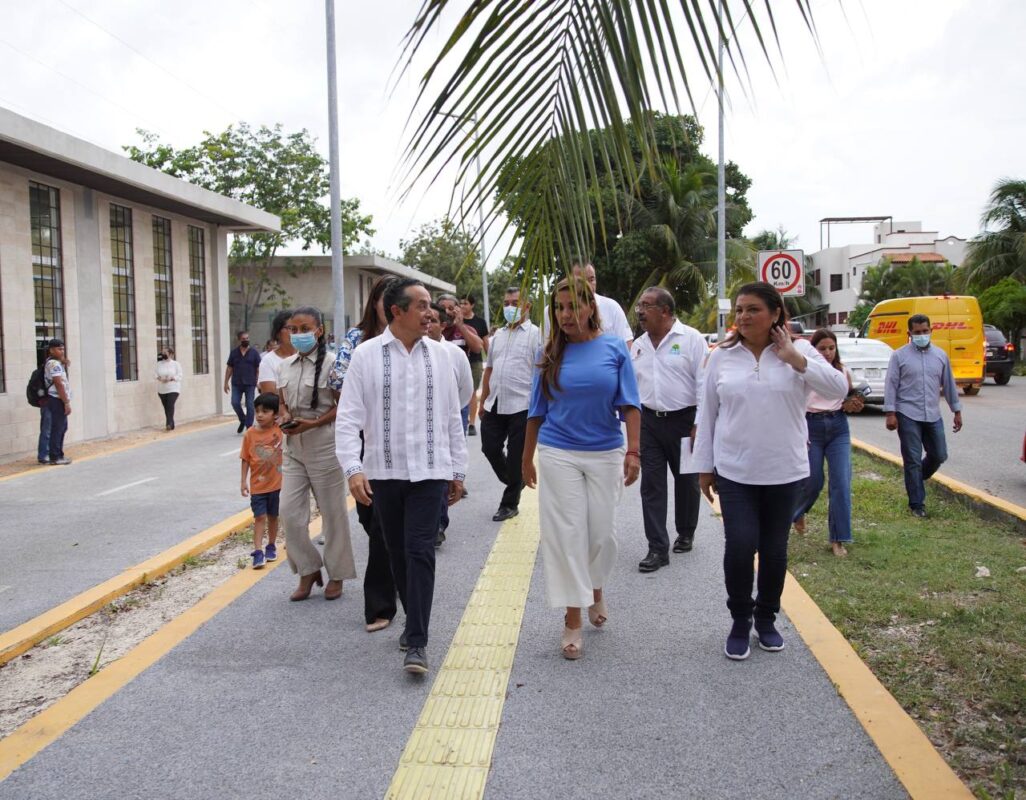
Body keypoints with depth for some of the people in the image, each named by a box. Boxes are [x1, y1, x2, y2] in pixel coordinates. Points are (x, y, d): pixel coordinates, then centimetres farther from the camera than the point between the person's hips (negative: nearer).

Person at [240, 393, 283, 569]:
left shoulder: (280, 430, -6)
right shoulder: (250, 434, -6)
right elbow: (245, 459, -1)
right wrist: (244, 481, -3)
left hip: (277, 483, 1)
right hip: (257, 485, -1)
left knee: (273, 516, 15)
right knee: (259, 517, -3)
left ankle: (271, 546, 31)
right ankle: (258, 551, -4)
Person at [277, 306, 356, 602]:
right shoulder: (285, 366, 9)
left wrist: (312, 423, -19)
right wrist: (285, 416, -4)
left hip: (324, 446, -5)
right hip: (293, 447, 6)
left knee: (332, 512, 5)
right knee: (290, 512, 2)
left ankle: (336, 574, 21)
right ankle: (308, 570, 20)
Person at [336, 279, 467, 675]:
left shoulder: (438, 354, 3)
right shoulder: (366, 355, -3)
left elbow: (452, 416, 9)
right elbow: (349, 417, -5)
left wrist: (457, 470, 10)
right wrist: (353, 469, -17)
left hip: (428, 470, 0)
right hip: (383, 471, 0)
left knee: (420, 552, -8)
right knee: (397, 552, 13)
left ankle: (417, 642, -3)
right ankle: (414, 620, 33)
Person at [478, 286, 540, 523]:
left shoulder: (535, 335, -4)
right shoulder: (498, 335, 15)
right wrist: (483, 401, 17)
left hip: (521, 406, -6)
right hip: (494, 406, 6)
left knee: (516, 457, 2)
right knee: (490, 448, 8)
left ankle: (509, 503, 16)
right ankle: (514, 483, 33)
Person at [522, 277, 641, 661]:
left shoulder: (615, 348, -1)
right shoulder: (550, 354, 2)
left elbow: (629, 404, -2)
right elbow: (537, 410, 8)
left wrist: (633, 452, -10)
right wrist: (527, 458, 10)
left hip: (605, 454, 0)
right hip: (558, 454, 0)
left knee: (602, 532, 7)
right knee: (566, 534, 0)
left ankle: (595, 589, 38)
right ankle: (573, 621, 9)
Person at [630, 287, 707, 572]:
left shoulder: (690, 339, -7)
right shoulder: (638, 345, 10)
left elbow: (704, 384, -10)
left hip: (683, 420, -4)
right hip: (649, 421, 4)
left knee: (686, 481, 12)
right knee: (651, 485, 0)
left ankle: (685, 534, 34)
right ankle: (658, 548, 4)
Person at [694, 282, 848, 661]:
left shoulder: (799, 351, -2)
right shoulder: (722, 356, 1)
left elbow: (839, 389, -13)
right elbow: (707, 413, 5)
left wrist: (796, 359, -19)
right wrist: (704, 466, 6)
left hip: (785, 473, 0)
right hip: (734, 472, 0)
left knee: (774, 550, 10)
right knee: (740, 546, -7)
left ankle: (766, 619, 30)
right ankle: (740, 621, 14)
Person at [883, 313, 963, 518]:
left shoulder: (940, 355, 9)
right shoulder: (899, 356, -2)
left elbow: (949, 384, 15)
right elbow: (891, 385, -4)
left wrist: (956, 411, 14)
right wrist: (890, 413, -11)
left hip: (933, 416, 4)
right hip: (908, 416, -4)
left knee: (939, 455, 8)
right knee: (913, 460, -1)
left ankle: (916, 480, 35)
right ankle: (917, 504, 8)